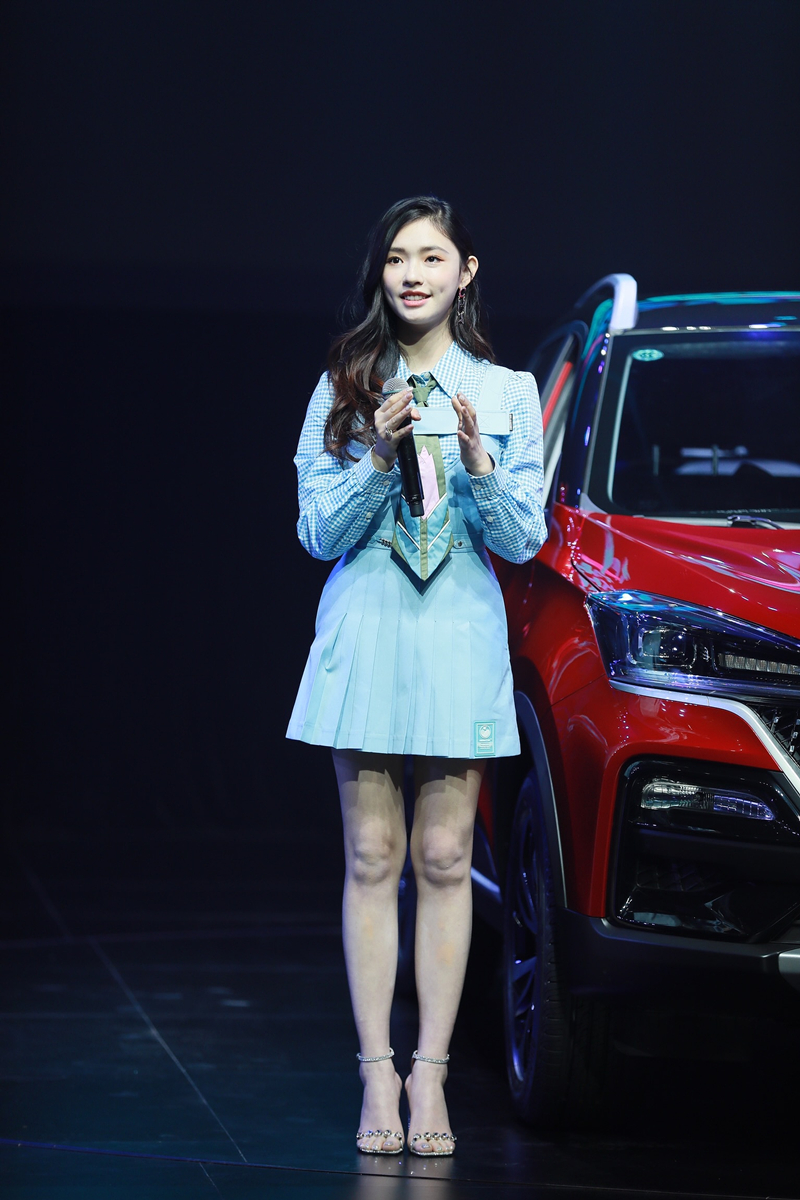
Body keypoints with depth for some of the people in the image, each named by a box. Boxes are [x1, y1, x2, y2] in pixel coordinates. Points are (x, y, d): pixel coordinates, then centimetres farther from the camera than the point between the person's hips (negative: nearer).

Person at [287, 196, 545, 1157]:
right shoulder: (343, 387, 5)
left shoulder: (506, 392, 5)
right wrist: (378, 459, -14)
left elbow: (522, 541, 2)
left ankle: (431, 1074, 5)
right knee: (373, 859, 0)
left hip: (461, 639, 0)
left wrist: (477, 464, -15)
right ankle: (378, 1076, 3)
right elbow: (318, 533, 1)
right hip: (365, 633, 0)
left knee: (444, 860, 1)